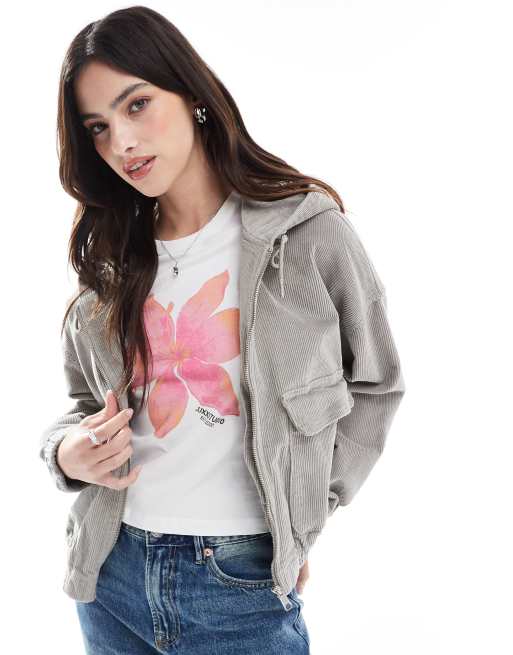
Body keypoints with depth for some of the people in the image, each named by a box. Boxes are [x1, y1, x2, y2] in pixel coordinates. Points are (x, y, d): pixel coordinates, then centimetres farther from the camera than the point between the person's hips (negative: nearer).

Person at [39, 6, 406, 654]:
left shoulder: (308, 231, -8)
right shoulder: (109, 259, 3)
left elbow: (374, 385, 1)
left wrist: (304, 513, -3)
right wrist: (68, 451, -8)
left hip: (246, 583, -4)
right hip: (112, 573, 4)